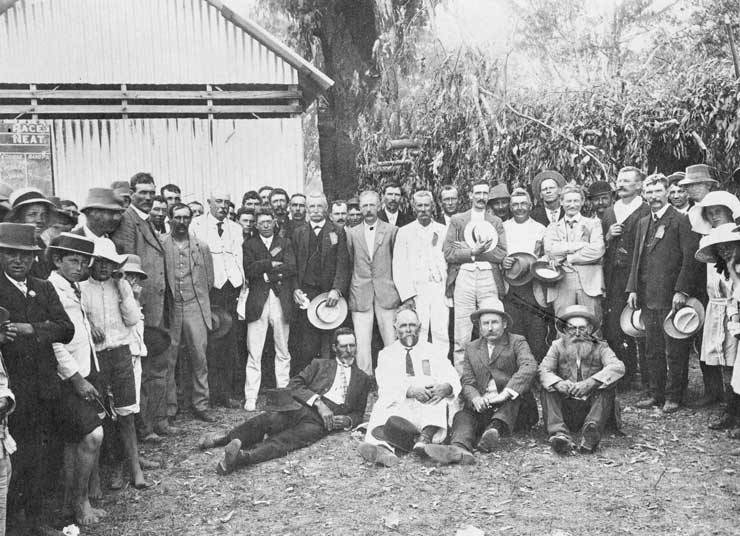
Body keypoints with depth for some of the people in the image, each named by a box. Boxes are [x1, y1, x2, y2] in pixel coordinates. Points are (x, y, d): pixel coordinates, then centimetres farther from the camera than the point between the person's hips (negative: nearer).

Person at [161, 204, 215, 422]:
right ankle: (169, 405, 11)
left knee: (199, 357, 1)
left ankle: (200, 404, 10)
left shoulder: (201, 247, 9)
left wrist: (198, 298, 11)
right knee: (168, 359, 1)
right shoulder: (160, 245, 1)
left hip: (195, 307, 2)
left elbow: (209, 280, 15)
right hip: (168, 308, -2)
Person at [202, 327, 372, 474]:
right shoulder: (319, 365, 24)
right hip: (299, 407, 2)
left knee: (288, 439, -33)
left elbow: (358, 413, 27)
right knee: (267, 420, -33)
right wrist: (318, 402, -6)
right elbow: (294, 385, 10)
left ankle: (245, 456, -56)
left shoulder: (363, 379, 27)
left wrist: (347, 420, 2)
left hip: (320, 421, -2)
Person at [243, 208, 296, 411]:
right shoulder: (249, 245, 10)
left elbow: (292, 268, -2)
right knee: (254, 352, -3)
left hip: (281, 301, 2)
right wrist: (271, 263, -10)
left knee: (283, 351, 7)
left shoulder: (285, 243, 14)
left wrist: (266, 271, -7)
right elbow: (249, 269, -6)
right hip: (257, 301, -1)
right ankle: (251, 397, 2)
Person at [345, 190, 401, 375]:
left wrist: (399, 291, 5)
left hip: (387, 295, -1)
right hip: (360, 295, 1)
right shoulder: (351, 233, 10)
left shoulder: (392, 231, 5)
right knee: (361, 344, -1)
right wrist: (355, 285, 9)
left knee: (392, 344, -1)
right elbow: (349, 264, 15)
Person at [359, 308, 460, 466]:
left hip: (431, 409, 1)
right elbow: (387, 385, -2)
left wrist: (445, 387, -22)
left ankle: (426, 437, -48)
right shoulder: (386, 354, 17)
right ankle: (382, 449, -60)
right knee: (380, 411, -31)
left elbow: (453, 380, 5)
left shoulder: (435, 351, 19)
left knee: (439, 391, -29)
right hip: (398, 408, 0)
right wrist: (410, 390, -23)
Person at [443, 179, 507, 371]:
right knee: (462, 333, -4)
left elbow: (501, 254, 2)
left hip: (489, 278, 1)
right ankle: (460, 373, 1)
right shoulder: (457, 220, 13)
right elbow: (448, 253, 3)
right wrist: (472, 252, -11)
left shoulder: (496, 222, 16)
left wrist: (472, 250, -6)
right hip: (464, 276, -1)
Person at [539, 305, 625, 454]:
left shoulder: (600, 347, 4)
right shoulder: (558, 346, 7)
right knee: (548, 386, -21)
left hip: (592, 407, 0)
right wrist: (559, 383, -34)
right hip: (565, 409, 1)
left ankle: (591, 434, -43)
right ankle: (560, 434, -40)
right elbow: (544, 370, -10)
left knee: (609, 383, -23)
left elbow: (618, 367, -17)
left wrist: (590, 383, -34)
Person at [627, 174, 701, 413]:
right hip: (648, 297, 7)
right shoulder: (643, 223, 15)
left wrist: (682, 290, -16)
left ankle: (674, 396, 12)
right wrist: (633, 288, 10)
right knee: (652, 350, 12)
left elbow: (691, 257, -11)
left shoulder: (681, 221, -6)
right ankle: (656, 393, 22)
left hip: (671, 296, -6)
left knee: (675, 351, 2)